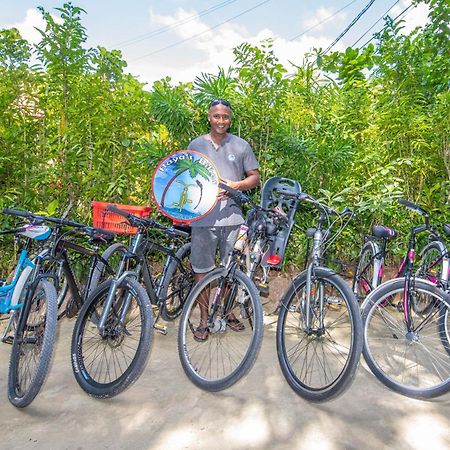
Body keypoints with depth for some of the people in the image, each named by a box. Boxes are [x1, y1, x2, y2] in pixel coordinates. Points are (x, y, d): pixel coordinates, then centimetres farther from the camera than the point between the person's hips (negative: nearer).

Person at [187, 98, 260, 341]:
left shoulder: (241, 145, 7)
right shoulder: (196, 145, 8)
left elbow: (255, 177, 9)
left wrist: (234, 186, -10)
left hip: (232, 216, 1)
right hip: (203, 217, 0)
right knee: (201, 270, 3)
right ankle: (204, 319, 17)